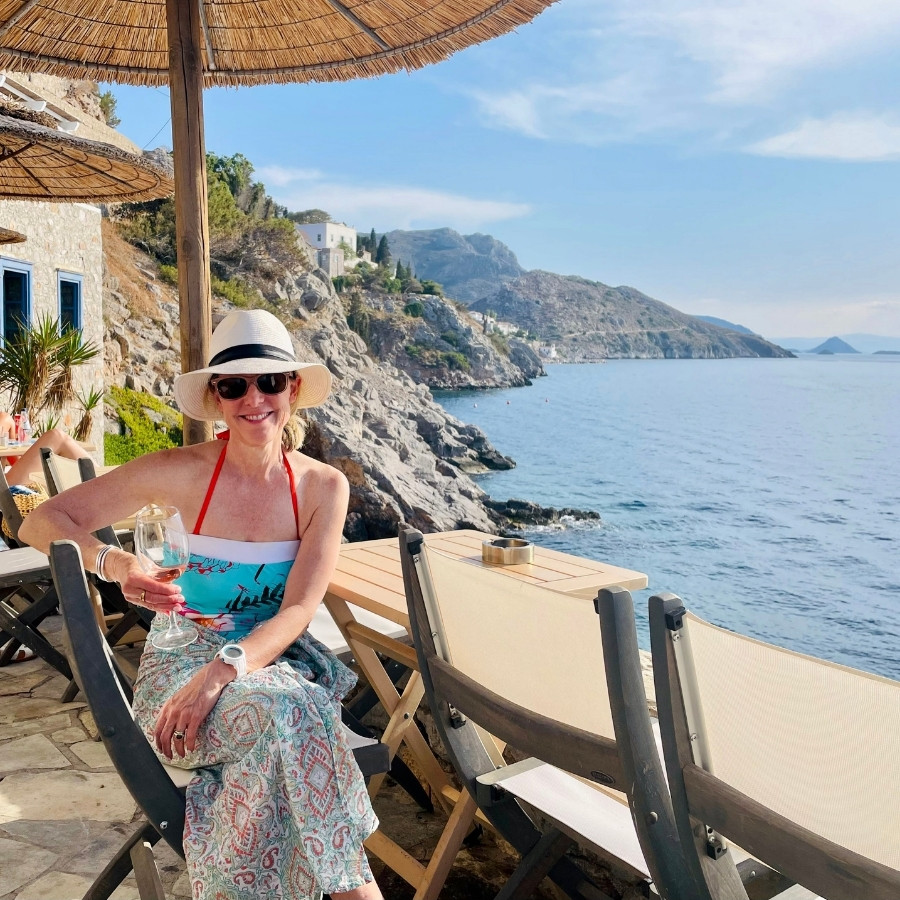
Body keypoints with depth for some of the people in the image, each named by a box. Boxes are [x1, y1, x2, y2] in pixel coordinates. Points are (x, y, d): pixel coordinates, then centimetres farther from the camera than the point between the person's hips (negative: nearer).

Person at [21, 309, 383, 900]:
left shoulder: (323, 487, -5)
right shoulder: (183, 472, -10)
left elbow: (297, 613, -11)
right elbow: (41, 523, -6)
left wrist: (222, 673, -28)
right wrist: (113, 563, -26)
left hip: (275, 656, 2)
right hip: (183, 658, -2)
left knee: (288, 721, -35)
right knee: (286, 716, -33)